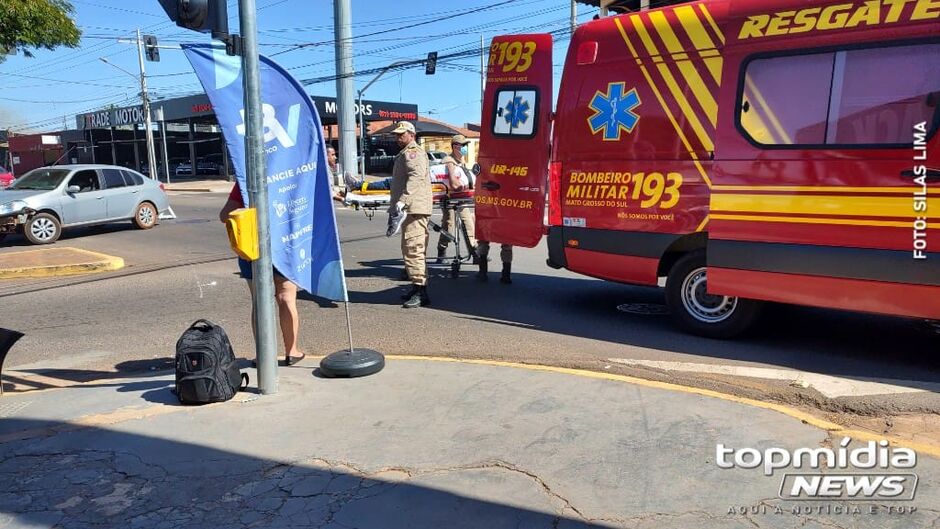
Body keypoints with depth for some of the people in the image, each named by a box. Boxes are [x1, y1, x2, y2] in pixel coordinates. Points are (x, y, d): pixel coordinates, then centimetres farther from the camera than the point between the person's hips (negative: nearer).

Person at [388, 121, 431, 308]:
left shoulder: (413, 152, -8)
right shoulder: (406, 153, 27)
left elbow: (416, 176, -24)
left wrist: (402, 200, -32)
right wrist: (395, 205, 31)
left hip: (414, 208, -11)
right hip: (409, 209, 11)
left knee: (413, 248, -15)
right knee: (410, 248, 16)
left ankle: (421, 292, -17)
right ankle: (417, 286, 24)